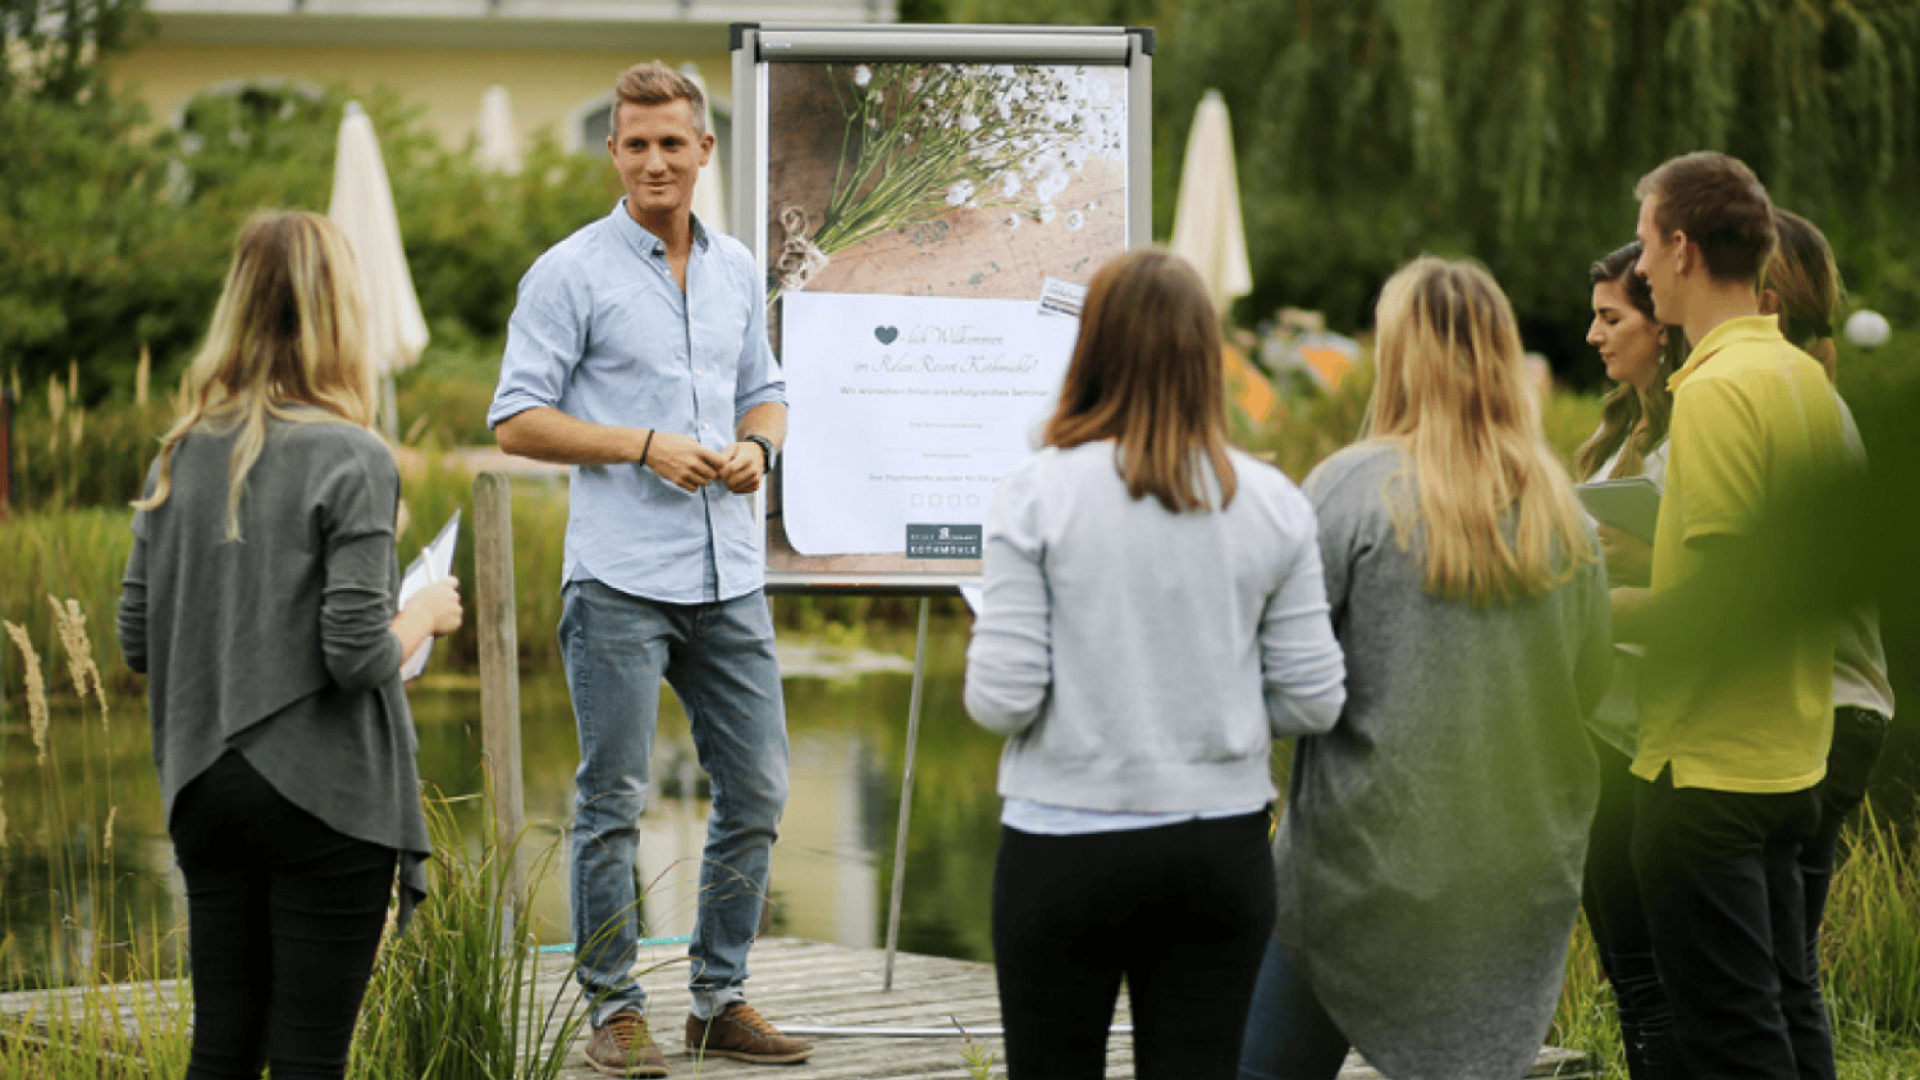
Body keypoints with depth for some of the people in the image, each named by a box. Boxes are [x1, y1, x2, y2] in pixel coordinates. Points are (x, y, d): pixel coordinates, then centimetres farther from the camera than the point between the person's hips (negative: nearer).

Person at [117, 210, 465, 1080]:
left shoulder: (181, 456, 4)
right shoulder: (350, 459, -13)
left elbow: (138, 640, 7)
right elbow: (358, 655, -17)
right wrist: (425, 613, 2)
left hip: (205, 789, 6)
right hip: (325, 795, -6)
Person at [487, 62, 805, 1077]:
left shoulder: (736, 270, 14)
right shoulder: (571, 272, -4)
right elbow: (517, 420, -7)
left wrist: (756, 444, 2)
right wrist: (648, 444, -15)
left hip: (728, 576, 6)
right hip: (620, 579, -6)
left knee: (756, 792, 7)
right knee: (613, 799, -2)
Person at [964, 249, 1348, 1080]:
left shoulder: (1037, 495, -9)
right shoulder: (1271, 504, -2)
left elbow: (1003, 699, -12)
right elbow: (1312, 702, -1)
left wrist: (984, 636, 9)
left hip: (1065, 846, -2)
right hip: (1221, 846, 2)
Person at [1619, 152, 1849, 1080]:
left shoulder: (1718, 389, -18)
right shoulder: (1805, 378, 9)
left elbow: (1707, 601, -22)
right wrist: (1651, 552, 16)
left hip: (1706, 764, -9)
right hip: (1786, 752, 9)